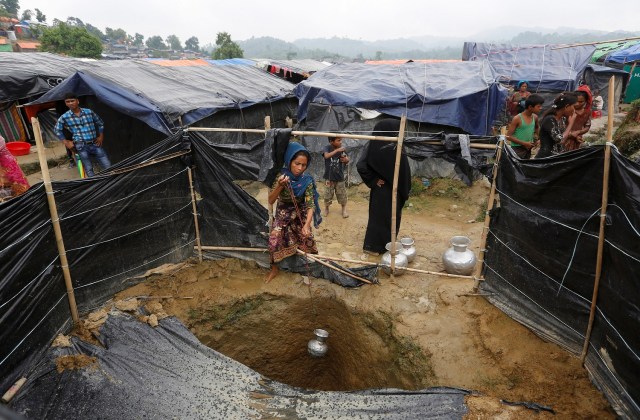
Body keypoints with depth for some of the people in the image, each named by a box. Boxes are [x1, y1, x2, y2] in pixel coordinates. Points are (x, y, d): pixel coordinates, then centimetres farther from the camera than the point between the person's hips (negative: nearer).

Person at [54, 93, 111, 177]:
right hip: (81, 146, -1)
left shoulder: (89, 112, 1)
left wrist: (101, 136, 10)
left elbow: (100, 123, 16)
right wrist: (66, 142, 8)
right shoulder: (64, 117, -1)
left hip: (95, 143, 2)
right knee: (89, 170, 0)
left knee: (108, 166, 0)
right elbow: (58, 130, 13)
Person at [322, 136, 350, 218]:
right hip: (329, 177, -2)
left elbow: (347, 160, 4)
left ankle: (344, 209, 27)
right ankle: (326, 208, 32)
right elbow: (326, 156, -30)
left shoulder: (342, 149, -3)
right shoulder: (328, 148, -10)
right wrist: (337, 150, -36)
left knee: (342, 195, 9)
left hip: (339, 177, 2)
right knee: (327, 195, 10)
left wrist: (346, 159, -19)